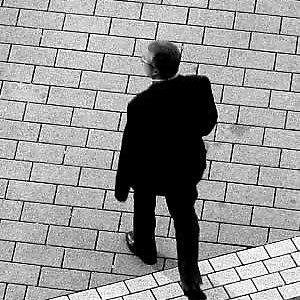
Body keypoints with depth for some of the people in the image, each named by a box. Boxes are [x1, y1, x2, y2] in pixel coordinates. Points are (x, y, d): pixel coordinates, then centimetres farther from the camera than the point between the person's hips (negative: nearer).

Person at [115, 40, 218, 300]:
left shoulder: (141, 106, -37)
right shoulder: (199, 86, -27)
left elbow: (130, 150, -23)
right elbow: (209, 120, -6)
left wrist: (121, 187, -6)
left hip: (150, 172, -3)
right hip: (189, 166, 3)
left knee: (144, 208, 30)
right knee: (185, 216, 26)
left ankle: (145, 248, 59)